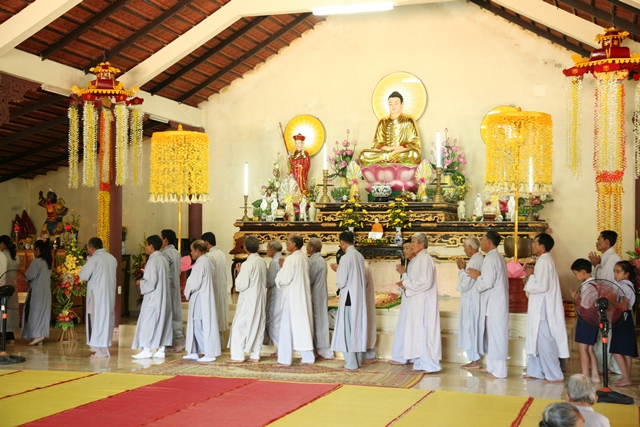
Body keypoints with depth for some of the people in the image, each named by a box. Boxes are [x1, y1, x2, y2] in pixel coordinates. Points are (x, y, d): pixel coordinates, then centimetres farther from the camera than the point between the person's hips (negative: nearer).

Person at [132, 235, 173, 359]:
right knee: (162, 322, 9)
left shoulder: (153, 261, -16)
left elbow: (151, 282, -20)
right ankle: (161, 350, 11)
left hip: (153, 298, -9)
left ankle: (147, 350, 0)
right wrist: (145, 279, 17)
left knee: (148, 322, -2)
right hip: (163, 297, 9)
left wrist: (141, 283, -3)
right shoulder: (163, 259, 10)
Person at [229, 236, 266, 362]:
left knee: (239, 326, 1)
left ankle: (238, 355, -1)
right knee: (258, 326, 10)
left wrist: (239, 273, -1)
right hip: (260, 299, 7)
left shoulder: (248, 264, -17)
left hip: (248, 300, -7)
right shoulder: (262, 262, 4)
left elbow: (241, 285, -17)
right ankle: (255, 355, 12)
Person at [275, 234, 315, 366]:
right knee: (304, 326, 12)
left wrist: (281, 268, 0)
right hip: (304, 297, 8)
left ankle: (285, 359, 2)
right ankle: (308, 357, 15)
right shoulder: (305, 258, 8)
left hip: (292, 297, -8)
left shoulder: (291, 259, -16)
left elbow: (284, 280, -17)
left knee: (287, 327, -1)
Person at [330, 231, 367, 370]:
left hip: (349, 298, -7)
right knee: (358, 327, 13)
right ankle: (358, 359, 20)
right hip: (360, 297, 7)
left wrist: (337, 270, 2)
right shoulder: (360, 256, 7)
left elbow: (341, 283, -16)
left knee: (348, 328, 0)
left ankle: (351, 362, 2)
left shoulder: (345, 258, -16)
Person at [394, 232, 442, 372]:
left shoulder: (425, 259, -15)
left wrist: (407, 284, -14)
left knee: (425, 330, -5)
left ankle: (430, 364, 2)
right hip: (417, 301, 10)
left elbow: (426, 282, -22)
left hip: (424, 302, -10)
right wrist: (404, 273, 3)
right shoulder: (418, 259, 14)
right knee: (419, 331, 11)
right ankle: (422, 362, 17)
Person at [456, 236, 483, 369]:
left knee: (471, 329, -1)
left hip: (471, 302, -10)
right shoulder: (480, 259, 10)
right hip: (475, 301, 10)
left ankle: (475, 360, 5)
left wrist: (462, 269, -10)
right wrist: (463, 269, 8)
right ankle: (476, 359, 20)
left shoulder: (474, 262, -20)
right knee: (475, 330, 14)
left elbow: (465, 285, -20)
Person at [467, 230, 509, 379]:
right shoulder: (498, 257, 14)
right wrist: (480, 275, 10)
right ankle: (492, 367, 22)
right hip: (497, 301, 10)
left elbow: (487, 283, -23)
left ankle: (498, 371, 2)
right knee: (493, 334, 15)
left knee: (495, 334, -4)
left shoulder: (490, 258, -17)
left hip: (494, 304, -10)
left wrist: (477, 277, -6)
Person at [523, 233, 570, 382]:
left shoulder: (544, 262, -18)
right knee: (536, 340, 16)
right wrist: (532, 274, 6)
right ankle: (536, 371, 24)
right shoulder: (545, 260, 13)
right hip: (540, 308, 10)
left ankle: (555, 375, 4)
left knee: (544, 341, -3)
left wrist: (530, 275, -11)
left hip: (543, 308, -10)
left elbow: (541, 286, -24)